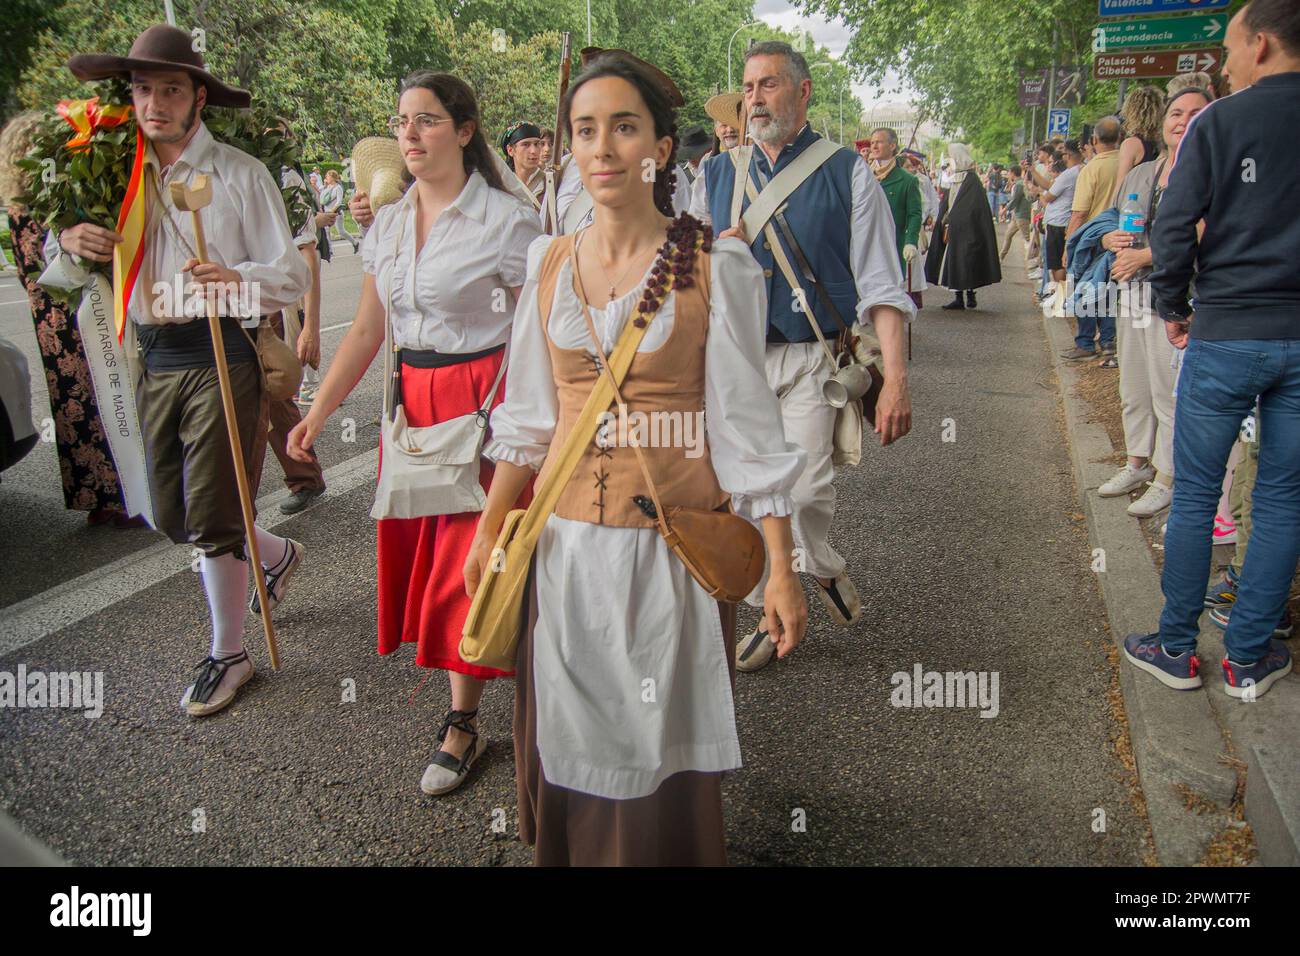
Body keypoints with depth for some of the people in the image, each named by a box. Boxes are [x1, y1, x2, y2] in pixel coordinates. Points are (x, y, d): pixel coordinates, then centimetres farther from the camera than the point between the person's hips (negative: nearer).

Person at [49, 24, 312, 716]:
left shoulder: (239, 173, -4)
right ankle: (278, 555, 41)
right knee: (172, 516, 13)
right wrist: (69, 241, -5)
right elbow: (72, 267, 18)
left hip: (218, 354, -6)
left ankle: (228, 655, 17)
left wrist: (235, 279, -28)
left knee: (210, 518, -3)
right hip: (154, 359, 6)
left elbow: (292, 276, -8)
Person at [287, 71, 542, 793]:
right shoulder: (389, 223, 10)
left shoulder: (507, 221, -9)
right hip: (411, 400, 6)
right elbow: (368, 330, 12)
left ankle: (464, 723, 14)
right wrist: (319, 412, 7)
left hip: (485, 399, -6)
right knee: (416, 545, 10)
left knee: (467, 554, -2)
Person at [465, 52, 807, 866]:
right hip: (568, 541, 4)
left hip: (674, 541, -3)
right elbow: (529, 415, 11)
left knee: (665, 743, 9)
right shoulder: (550, 264, 5)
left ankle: (670, 850, 35)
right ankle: (569, 851, 41)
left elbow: (746, 424, -8)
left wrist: (782, 568, -10)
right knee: (569, 739, 15)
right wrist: (490, 530, 10)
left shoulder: (715, 266, -7)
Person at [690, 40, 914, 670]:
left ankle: (822, 566, 18)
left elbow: (880, 283, -5)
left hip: (812, 360, -3)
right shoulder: (716, 175, 13)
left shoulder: (847, 174, 2)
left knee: (807, 490, -16)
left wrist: (896, 377, -13)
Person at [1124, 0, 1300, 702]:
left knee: (1195, 497, 7)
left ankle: (1177, 649, 16)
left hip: (1224, 335, -3)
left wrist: (1173, 308, 6)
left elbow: (1174, 228, -8)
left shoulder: (1218, 122, -5)